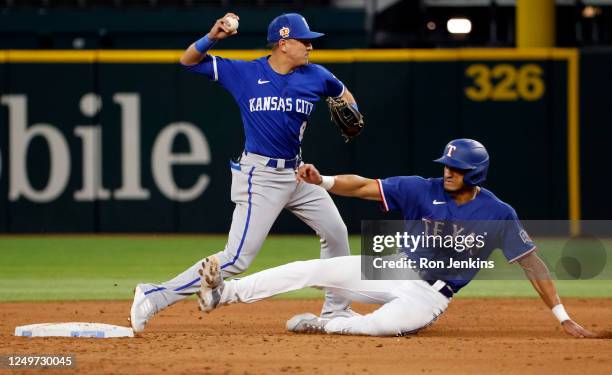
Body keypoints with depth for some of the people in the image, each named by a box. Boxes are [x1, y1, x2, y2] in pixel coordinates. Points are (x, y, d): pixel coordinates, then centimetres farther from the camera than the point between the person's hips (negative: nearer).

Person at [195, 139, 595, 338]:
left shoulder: (499, 215, -9)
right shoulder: (423, 190, -3)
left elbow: (531, 262, -6)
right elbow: (364, 186, -9)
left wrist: (563, 317, -9)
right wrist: (323, 181, -28)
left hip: (430, 296, -3)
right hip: (394, 271, 4)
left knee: (385, 324, -38)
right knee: (312, 269, -12)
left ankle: (322, 324, -12)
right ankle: (224, 293, -13)